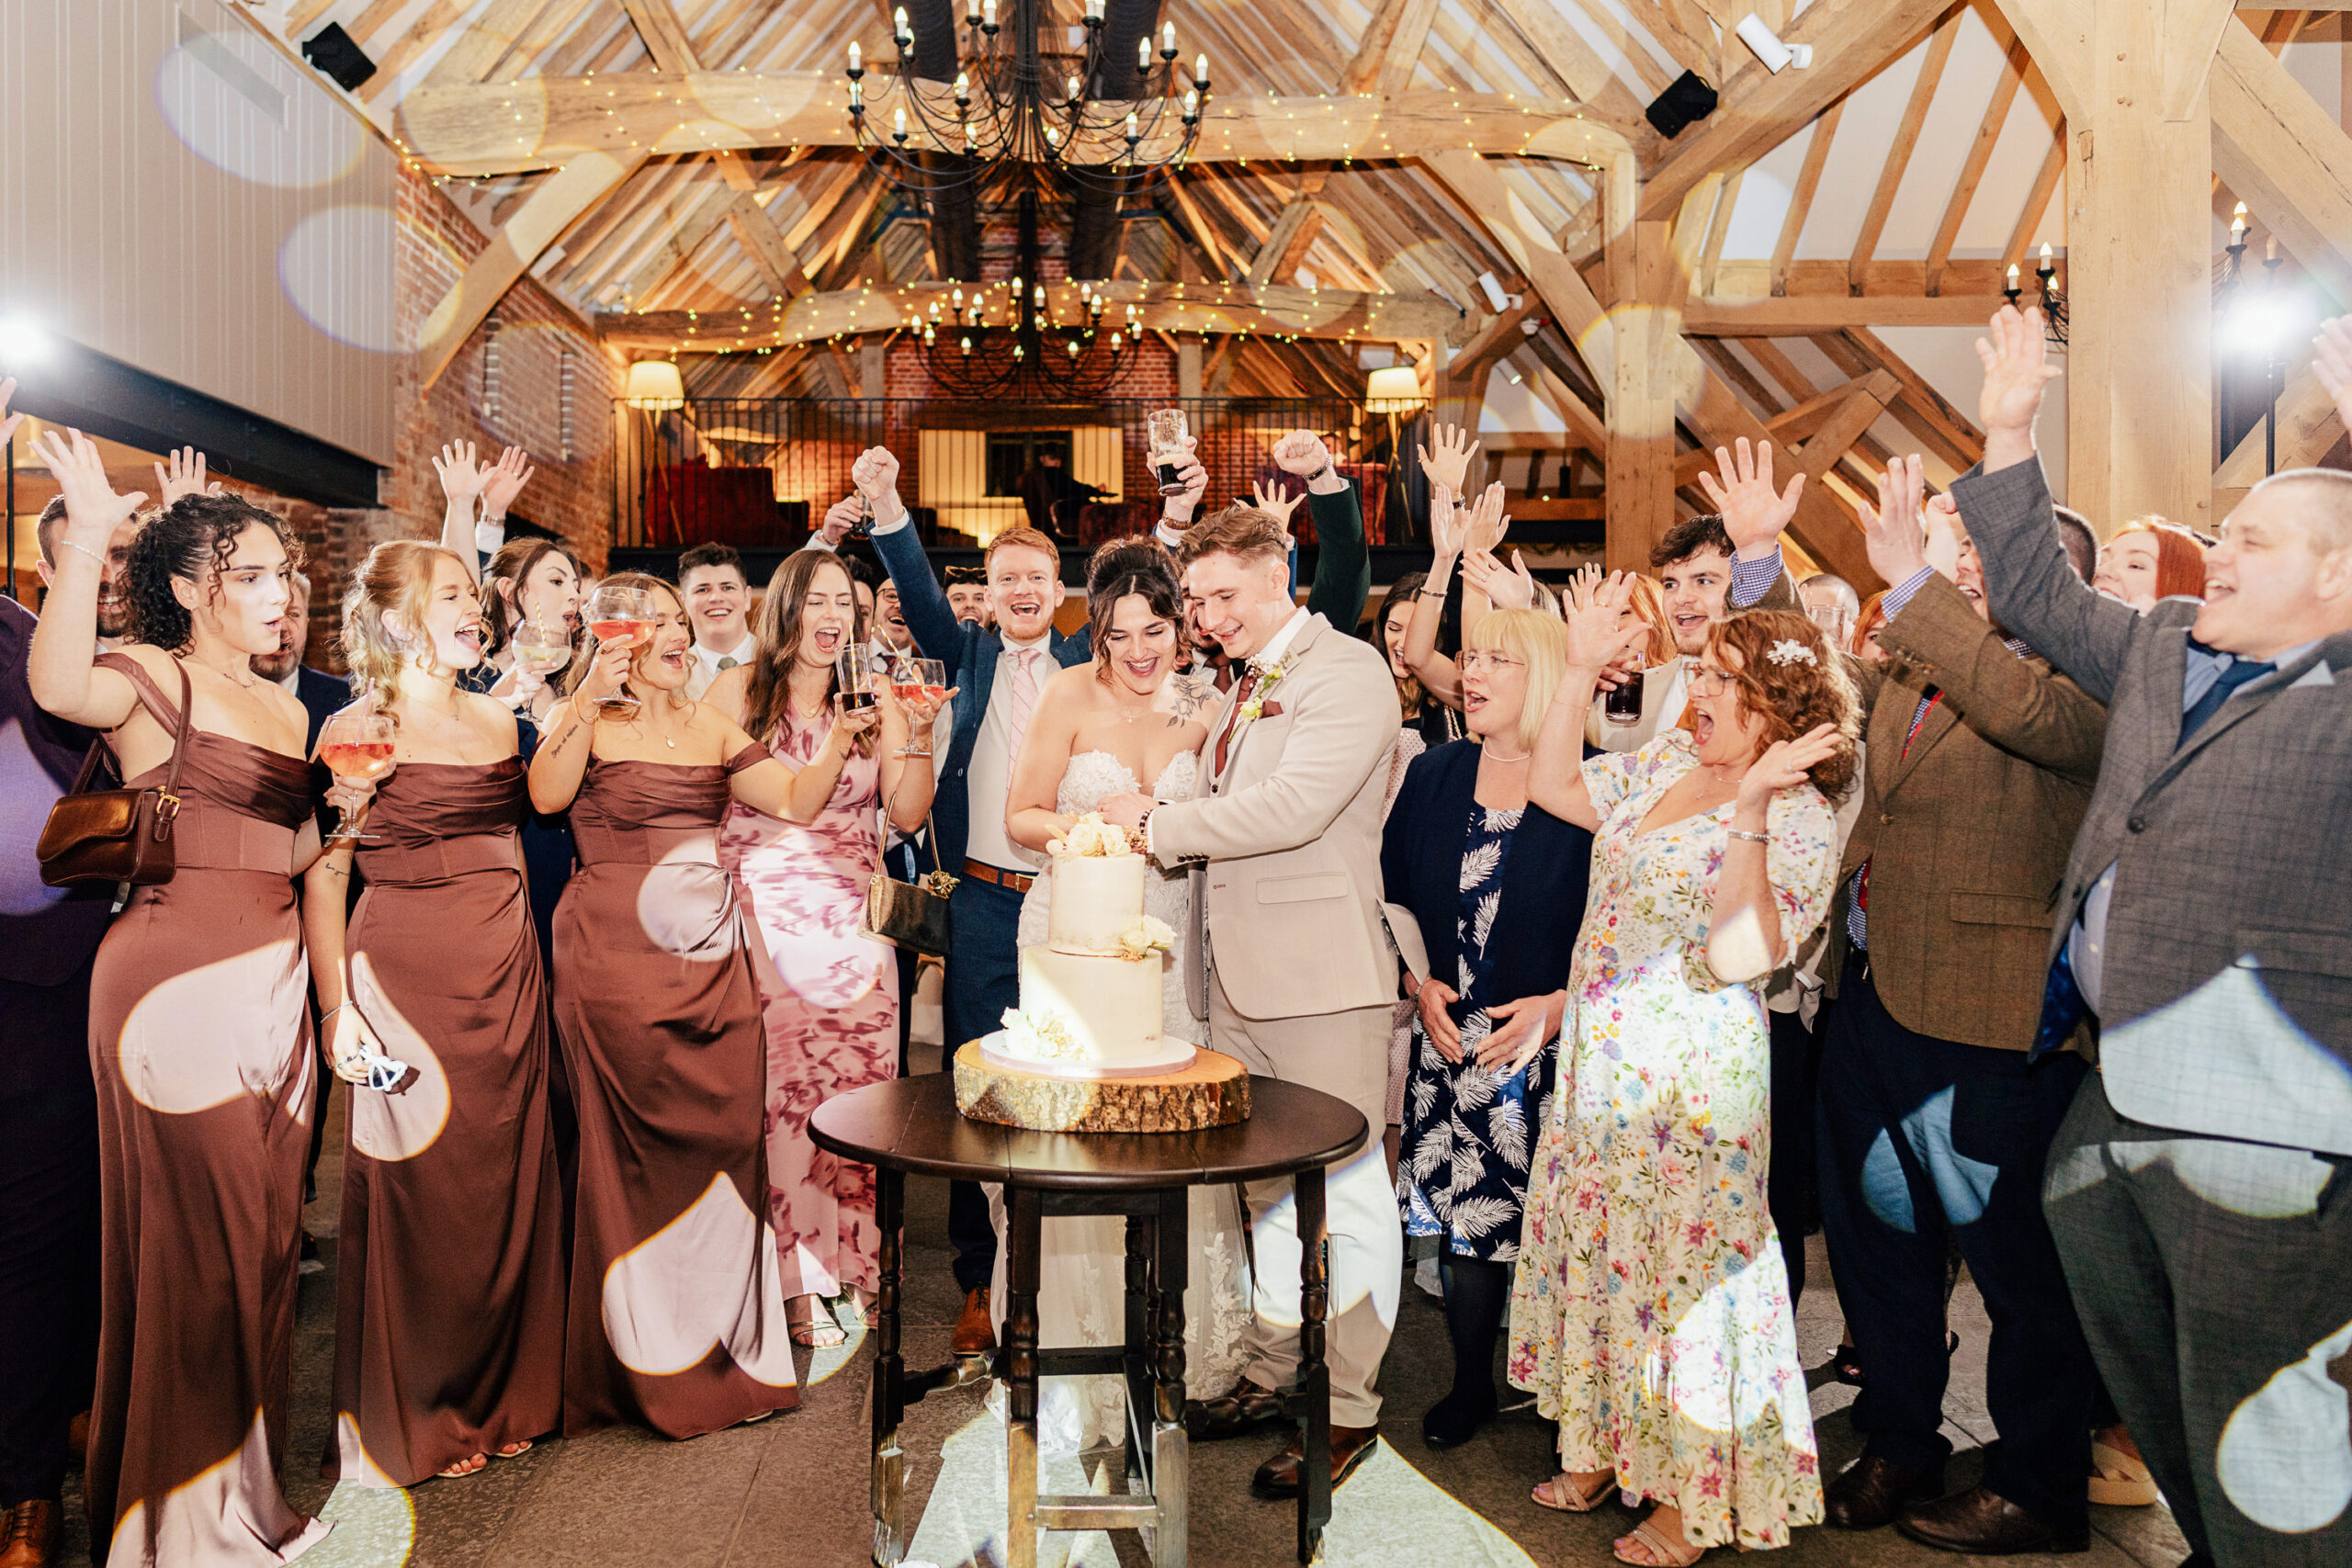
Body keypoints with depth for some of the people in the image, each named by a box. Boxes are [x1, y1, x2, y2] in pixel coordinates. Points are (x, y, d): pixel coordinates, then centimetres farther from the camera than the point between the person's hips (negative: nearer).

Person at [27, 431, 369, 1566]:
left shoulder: (286, 709, 16)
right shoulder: (156, 677, -6)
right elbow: (60, 685, -30)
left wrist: (347, 801, 3)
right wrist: (86, 534, -33)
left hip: (275, 982, 7)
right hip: (179, 981, -7)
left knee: (266, 1237, 12)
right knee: (200, 1242, -1)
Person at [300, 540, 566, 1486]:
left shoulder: (500, 719, 12)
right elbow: (323, 878, -9)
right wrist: (337, 1006, -15)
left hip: (505, 981, 5)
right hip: (405, 977, -5)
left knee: (501, 1182, 10)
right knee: (411, 1187, 3)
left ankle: (495, 1397, 27)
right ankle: (407, 1419, 21)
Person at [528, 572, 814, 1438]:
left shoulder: (710, 726, 16)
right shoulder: (586, 720, 2)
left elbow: (794, 795, 8)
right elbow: (546, 794, -17)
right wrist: (587, 701, -25)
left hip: (711, 955, 5)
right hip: (618, 953, -4)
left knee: (724, 1137, 2)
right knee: (637, 1149, -1)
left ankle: (726, 1350, 16)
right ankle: (655, 1364, 13)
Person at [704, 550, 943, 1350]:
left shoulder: (877, 698, 11)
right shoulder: (739, 691, 3)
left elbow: (908, 813, 2)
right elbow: (791, 807, -2)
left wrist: (916, 735, -9)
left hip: (854, 921, 3)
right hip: (767, 917, -3)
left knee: (863, 1089, 1)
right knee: (782, 1091, -5)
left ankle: (858, 1267, 14)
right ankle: (797, 1281, 7)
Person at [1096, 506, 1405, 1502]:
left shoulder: (1348, 674, -9)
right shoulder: (1242, 692, 20)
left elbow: (1290, 809, -21)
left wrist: (1158, 822, -13)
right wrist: (1164, 837, 6)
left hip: (1321, 979, -8)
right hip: (1239, 974, 9)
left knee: (1344, 1192, 0)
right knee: (1265, 1187, 16)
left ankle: (1347, 1410, 13)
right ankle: (1274, 1373, 30)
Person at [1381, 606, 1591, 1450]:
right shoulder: (1432, 776, 6)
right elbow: (1393, 894, 11)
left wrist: (1559, 1006, -15)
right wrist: (1421, 985, -1)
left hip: (1550, 1045, -4)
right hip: (1450, 1038, 4)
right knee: (1463, 1215, 9)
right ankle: (1471, 1384, 27)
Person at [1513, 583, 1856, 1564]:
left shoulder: (1799, 820, -15)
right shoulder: (1668, 760, 6)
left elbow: (1740, 955, -28)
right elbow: (1553, 786, 14)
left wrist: (1749, 811, -33)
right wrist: (1582, 669, 7)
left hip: (1692, 1087, -7)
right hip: (1598, 1066, 8)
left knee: (1684, 1270, 4)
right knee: (1592, 1249, 17)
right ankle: (1600, 1454, 37)